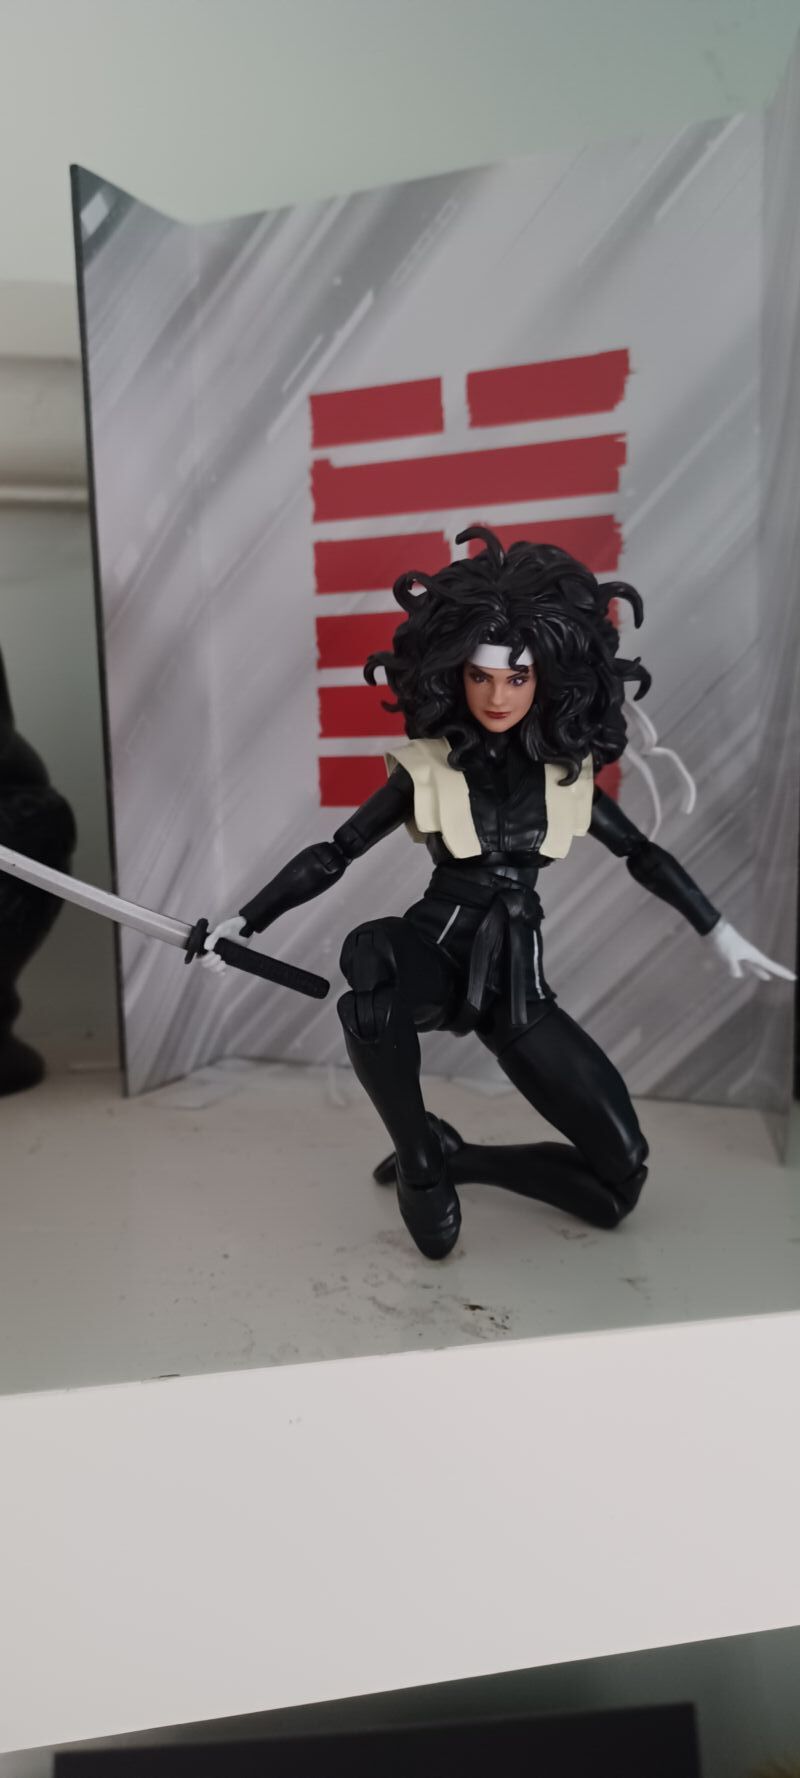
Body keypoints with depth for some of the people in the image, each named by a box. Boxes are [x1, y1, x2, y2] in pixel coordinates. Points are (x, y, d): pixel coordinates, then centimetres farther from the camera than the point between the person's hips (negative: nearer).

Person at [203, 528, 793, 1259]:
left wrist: (722, 934, 18)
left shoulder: (566, 775, 2)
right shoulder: (424, 768, -4)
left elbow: (644, 854, 14)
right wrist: (245, 922, -2)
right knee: (369, 949, -43)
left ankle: (457, 1153, 18)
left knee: (620, 1179, -2)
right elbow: (332, 855, 1)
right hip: (436, 951, -2)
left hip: (517, 977, 3)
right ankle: (422, 1163, -18)